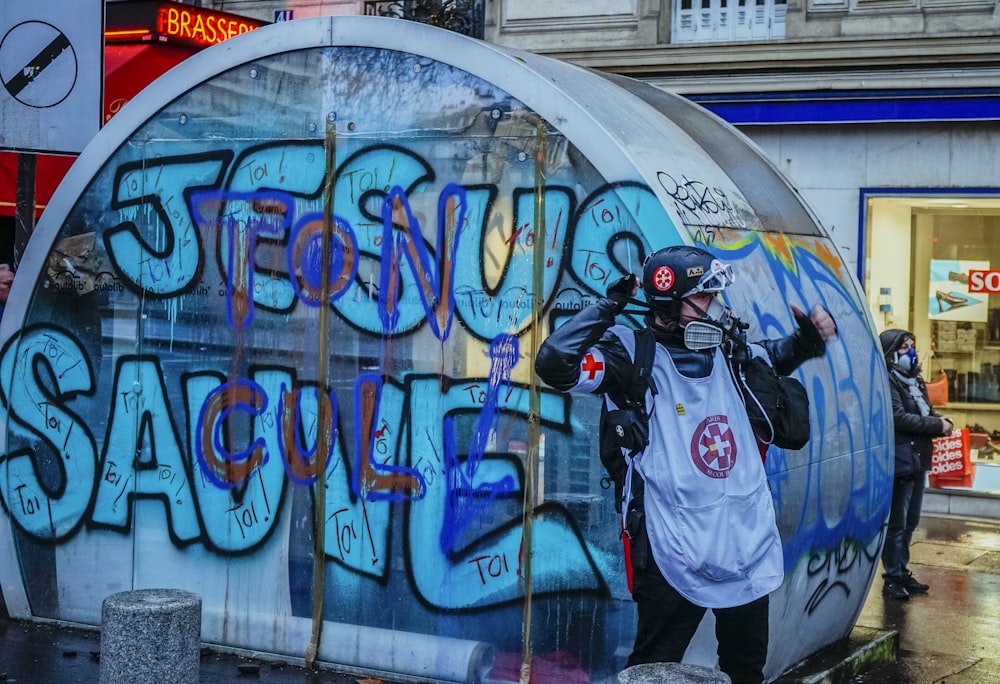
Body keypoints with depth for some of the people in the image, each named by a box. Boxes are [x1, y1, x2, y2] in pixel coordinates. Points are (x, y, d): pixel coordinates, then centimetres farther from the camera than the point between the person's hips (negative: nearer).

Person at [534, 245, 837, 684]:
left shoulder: (730, 352, 9)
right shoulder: (634, 355, -9)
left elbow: (778, 357, 30)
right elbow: (555, 365, -23)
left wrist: (810, 336, 10)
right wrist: (610, 306, -20)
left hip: (748, 544, 6)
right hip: (676, 551, -6)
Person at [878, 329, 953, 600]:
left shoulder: (915, 380, 17)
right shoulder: (888, 381, -12)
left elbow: (926, 413, 19)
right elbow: (899, 418, -21)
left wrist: (942, 422, -4)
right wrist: (938, 425, -17)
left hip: (918, 459, 9)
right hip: (900, 460, -9)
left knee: (910, 522, 15)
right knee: (896, 523, -5)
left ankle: (902, 572, 23)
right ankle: (892, 578, 0)